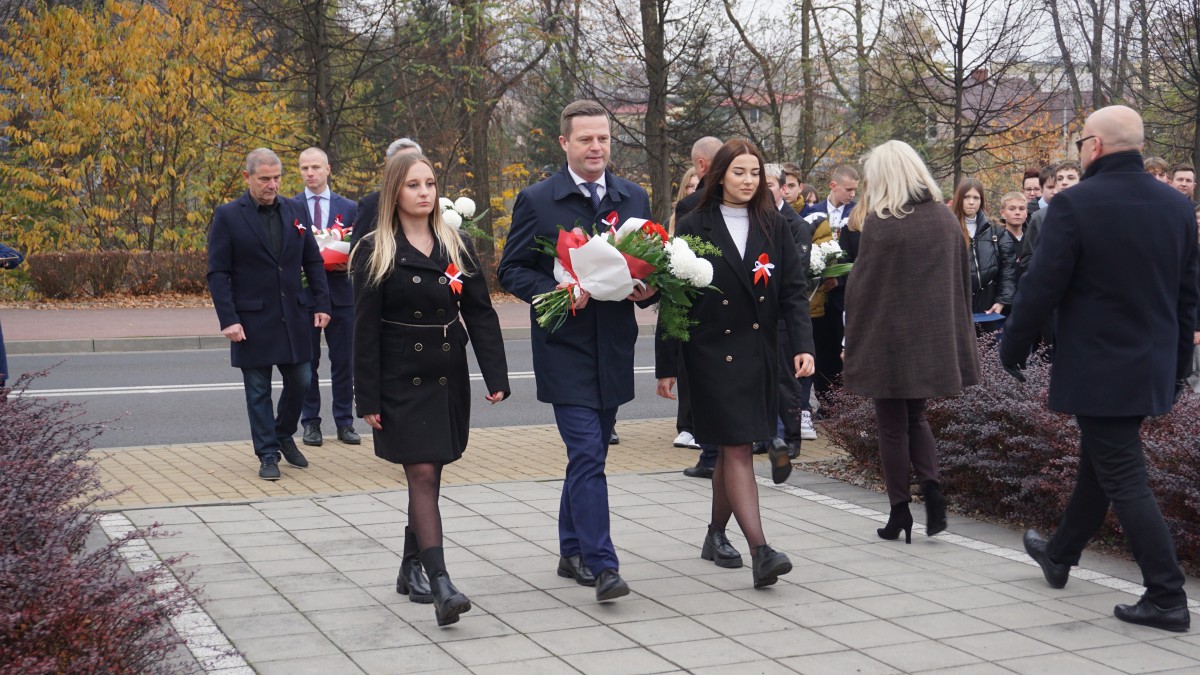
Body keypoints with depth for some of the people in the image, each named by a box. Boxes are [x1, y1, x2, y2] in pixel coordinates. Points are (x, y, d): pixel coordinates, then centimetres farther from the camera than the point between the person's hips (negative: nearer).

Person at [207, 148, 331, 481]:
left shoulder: (296, 211, 7)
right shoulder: (227, 216, -6)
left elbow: (313, 262, 11)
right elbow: (217, 274, -7)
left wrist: (321, 304, 3)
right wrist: (228, 319, -15)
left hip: (294, 316, 4)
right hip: (252, 320, -4)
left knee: (299, 382, 9)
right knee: (258, 391, 4)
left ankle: (283, 436, 33)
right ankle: (268, 454, 14)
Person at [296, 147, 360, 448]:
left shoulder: (348, 208, 5)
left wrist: (349, 263, -13)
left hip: (339, 292, 1)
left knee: (343, 362, 5)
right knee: (306, 362, 5)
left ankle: (345, 422, 14)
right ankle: (310, 422, 14)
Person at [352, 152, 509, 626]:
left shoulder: (458, 247, 7)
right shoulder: (375, 253, -4)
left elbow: (481, 315, 5)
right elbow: (365, 329, -5)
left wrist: (496, 378, -3)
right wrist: (367, 398, -9)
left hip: (448, 380, 4)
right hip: (402, 382, -4)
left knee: (428, 475, 11)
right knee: (422, 475, -10)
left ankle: (412, 569, 25)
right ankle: (441, 586, -16)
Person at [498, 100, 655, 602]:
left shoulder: (635, 198, 9)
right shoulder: (537, 201, -3)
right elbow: (511, 271, -1)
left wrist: (646, 288, -6)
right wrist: (555, 293, -18)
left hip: (614, 348, 5)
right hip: (565, 348, -5)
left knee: (589, 455, 14)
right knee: (587, 454, -12)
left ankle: (573, 552, 27)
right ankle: (601, 565, -11)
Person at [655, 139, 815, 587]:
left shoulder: (773, 227, 7)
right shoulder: (695, 228, -2)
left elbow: (793, 291, 5)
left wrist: (802, 345, -10)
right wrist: (666, 365, -4)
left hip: (759, 354, 4)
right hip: (712, 353, -4)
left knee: (732, 448, 12)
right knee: (737, 449, -10)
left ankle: (717, 535, 29)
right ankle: (760, 551, -17)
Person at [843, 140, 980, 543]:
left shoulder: (879, 225, -15)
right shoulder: (946, 219, 2)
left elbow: (861, 287, -12)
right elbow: (963, 280, 9)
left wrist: (855, 339, 0)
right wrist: (954, 335, 18)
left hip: (890, 340, -5)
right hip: (934, 339, 5)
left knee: (893, 426, 6)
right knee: (915, 417, 21)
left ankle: (900, 512, 10)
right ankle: (931, 484, 1)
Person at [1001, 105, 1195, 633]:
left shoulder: (1075, 204, -16)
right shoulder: (1177, 206, 4)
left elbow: (1042, 287, -15)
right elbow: (1187, 296, 10)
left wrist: (1012, 348, 0)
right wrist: (1177, 366, 19)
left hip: (1096, 368, -7)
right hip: (1153, 367, 7)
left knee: (1124, 480, -2)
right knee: (1098, 463, 22)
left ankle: (1167, 599, -3)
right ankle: (1060, 555, 41)